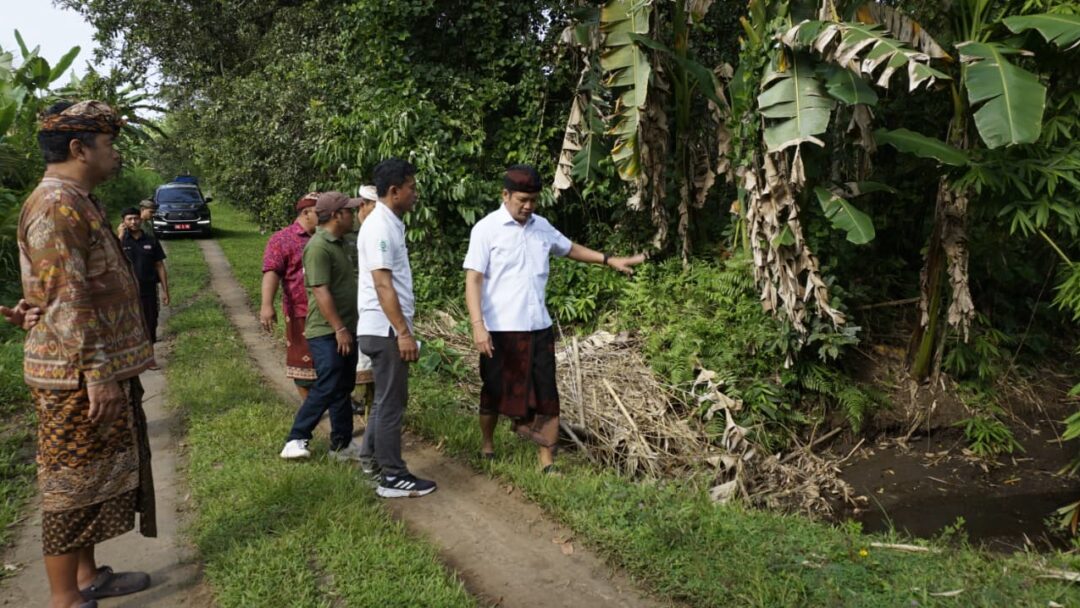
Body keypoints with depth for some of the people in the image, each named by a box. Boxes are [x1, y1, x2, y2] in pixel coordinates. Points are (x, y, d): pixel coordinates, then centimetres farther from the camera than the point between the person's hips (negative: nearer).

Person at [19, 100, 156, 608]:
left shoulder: (77, 203, 15)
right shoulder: (56, 206, -17)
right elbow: (65, 300, -23)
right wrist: (97, 374, -23)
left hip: (101, 368, 10)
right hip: (78, 376, -10)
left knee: (92, 478, 18)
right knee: (72, 484, 0)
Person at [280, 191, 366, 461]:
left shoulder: (337, 243, 14)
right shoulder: (319, 246, -17)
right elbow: (321, 291, -22)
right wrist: (339, 329, -23)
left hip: (344, 330, 10)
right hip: (328, 332, -10)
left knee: (343, 389, 12)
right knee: (327, 389, -7)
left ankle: (342, 444, 20)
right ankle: (296, 440, 5)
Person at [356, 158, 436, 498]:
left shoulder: (390, 224, 13)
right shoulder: (379, 228, -17)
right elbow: (382, 285, -23)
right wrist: (404, 332, -24)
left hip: (386, 329, 10)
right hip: (385, 329, -10)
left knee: (387, 398, 19)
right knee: (392, 402, -2)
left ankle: (371, 457, 32)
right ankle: (392, 477, 8)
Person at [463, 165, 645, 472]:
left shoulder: (542, 226, 8)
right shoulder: (486, 229, -9)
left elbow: (570, 248, 26)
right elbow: (473, 280, -13)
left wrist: (611, 260, 20)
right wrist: (478, 325, -23)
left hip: (538, 327, 5)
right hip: (500, 329, -4)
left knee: (546, 395, 4)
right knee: (495, 392, 12)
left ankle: (547, 463, 13)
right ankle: (488, 446, 36)